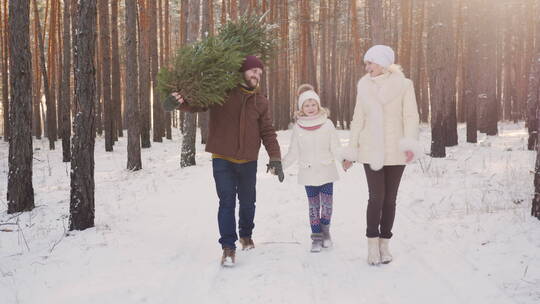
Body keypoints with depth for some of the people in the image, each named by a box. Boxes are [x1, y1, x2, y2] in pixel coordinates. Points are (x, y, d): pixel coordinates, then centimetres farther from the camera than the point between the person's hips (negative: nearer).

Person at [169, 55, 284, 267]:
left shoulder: (261, 102, 5)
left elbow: (267, 132, 5)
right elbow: (196, 105, -3)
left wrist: (275, 158, -6)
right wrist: (180, 101, -27)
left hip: (248, 162, 3)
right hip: (223, 160, -3)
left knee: (248, 202, 16)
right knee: (227, 203, -8)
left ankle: (246, 235, 40)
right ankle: (228, 246, -1)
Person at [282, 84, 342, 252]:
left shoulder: (327, 124, -2)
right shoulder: (298, 127, 1)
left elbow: (335, 147, -1)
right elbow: (293, 152, 6)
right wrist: (280, 164, -3)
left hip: (326, 171, -1)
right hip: (308, 172, 1)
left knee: (327, 203, 0)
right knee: (313, 206, 6)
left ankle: (325, 231, 22)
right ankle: (317, 237, 15)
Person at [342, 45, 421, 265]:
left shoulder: (403, 84, -1)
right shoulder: (364, 86, 8)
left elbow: (410, 116, -7)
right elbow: (358, 120, 12)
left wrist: (410, 144, -22)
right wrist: (351, 151, 9)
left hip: (395, 152, -1)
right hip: (370, 151, 1)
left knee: (390, 198, 5)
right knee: (376, 197, -7)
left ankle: (384, 243, 16)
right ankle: (372, 245, 2)